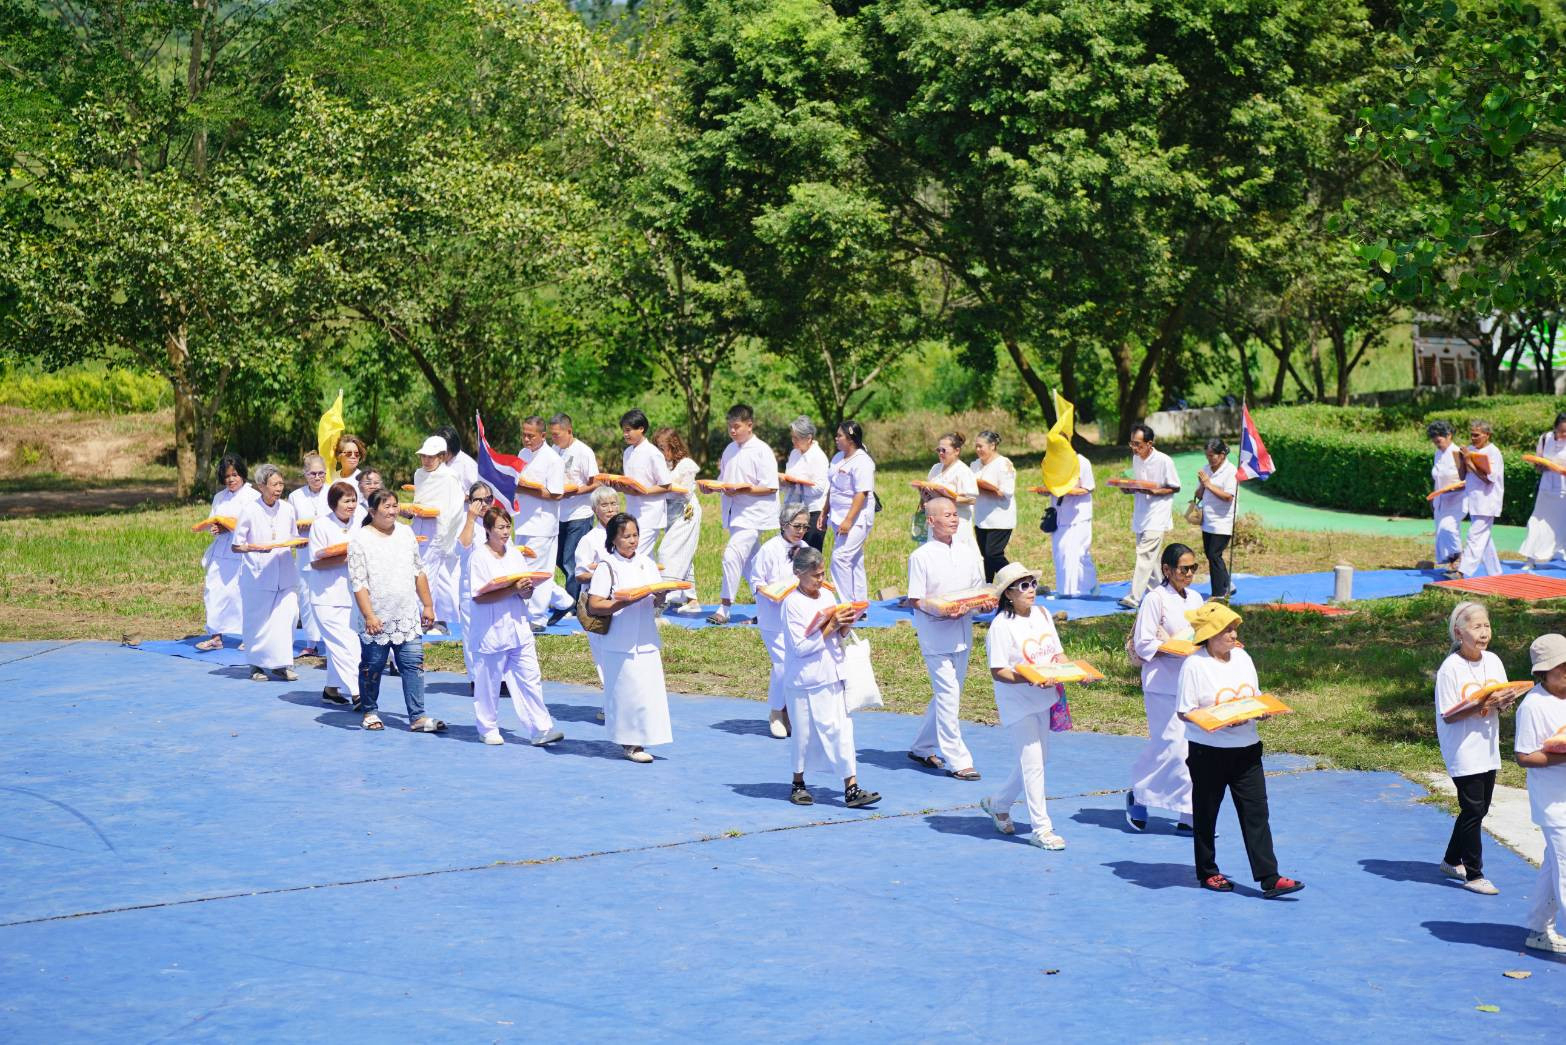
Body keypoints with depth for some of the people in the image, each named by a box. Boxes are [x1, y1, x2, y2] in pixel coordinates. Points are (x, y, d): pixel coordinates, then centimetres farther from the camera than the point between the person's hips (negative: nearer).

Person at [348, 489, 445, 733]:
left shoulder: (406, 533, 11)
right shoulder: (361, 539, -7)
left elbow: (419, 572, 17)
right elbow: (358, 582, -10)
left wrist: (427, 605, 15)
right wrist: (369, 615, -17)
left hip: (408, 618, 4)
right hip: (377, 620, -4)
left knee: (413, 665, -2)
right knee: (373, 667, 7)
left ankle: (417, 717, -1)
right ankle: (370, 713, 24)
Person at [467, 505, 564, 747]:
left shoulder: (515, 554, 10)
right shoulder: (479, 557, -8)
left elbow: (527, 592, 15)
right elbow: (478, 596, -17)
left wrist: (526, 590, -10)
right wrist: (512, 590, -22)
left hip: (518, 627, 5)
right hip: (491, 631, -5)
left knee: (530, 678, 1)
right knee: (488, 682, 5)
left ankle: (540, 730, 1)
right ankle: (488, 729, 21)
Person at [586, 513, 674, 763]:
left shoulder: (647, 564, 11)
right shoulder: (607, 566, -5)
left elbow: (657, 601, 16)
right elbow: (594, 606, -12)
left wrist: (660, 597, -7)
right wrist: (626, 602, -21)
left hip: (646, 639, 5)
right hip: (619, 642, -5)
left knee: (649, 687, 2)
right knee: (626, 690, -4)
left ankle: (639, 739, 13)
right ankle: (629, 743, 5)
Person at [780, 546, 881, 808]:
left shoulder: (827, 596, 8)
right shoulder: (792, 604, -11)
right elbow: (801, 646, -18)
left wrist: (845, 628, -6)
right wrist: (831, 626, -18)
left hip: (831, 676, 5)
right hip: (804, 679, -5)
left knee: (841, 729, -2)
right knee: (804, 733, 6)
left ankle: (851, 788, -4)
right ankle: (798, 784, 25)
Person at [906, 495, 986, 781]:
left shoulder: (969, 549, 6)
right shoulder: (921, 556, -9)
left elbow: (979, 587, 14)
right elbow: (915, 600, -8)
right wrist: (939, 609, -25)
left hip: (962, 629, 6)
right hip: (934, 631, -6)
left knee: (949, 692, 13)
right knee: (948, 695, -9)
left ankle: (922, 748, 27)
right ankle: (957, 760, -5)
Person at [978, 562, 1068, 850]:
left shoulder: (1042, 615, 7)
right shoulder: (1002, 625, -15)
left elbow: (1057, 653, 12)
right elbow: (998, 671, -18)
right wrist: (1030, 680, -32)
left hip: (1044, 699, 8)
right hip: (1017, 702, -8)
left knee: (1038, 759, 16)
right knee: (1032, 763, -6)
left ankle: (998, 803, 36)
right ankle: (1041, 828, 2)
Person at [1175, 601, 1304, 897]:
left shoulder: (1242, 657, 7)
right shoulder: (1194, 665, -11)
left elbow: (1256, 698, 16)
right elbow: (1184, 712, -12)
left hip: (1246, 749, 5)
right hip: (1207, 751, -5)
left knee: (1256, 812, -1)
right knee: (1206, 813, 9)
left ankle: (1269, 878, -3)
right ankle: (1207, 873, 24)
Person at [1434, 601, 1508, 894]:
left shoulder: (1493, 661, 4)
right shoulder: (1450, 668, -14)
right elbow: (1447, 715, -14)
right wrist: (1477, 707, -27)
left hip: (1488, 748, 7)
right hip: (1463, 751, -7)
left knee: (1478, 808, 14)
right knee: (1473, 809, -5)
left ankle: (1452, 861, 31)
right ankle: (1473, 874, 5)